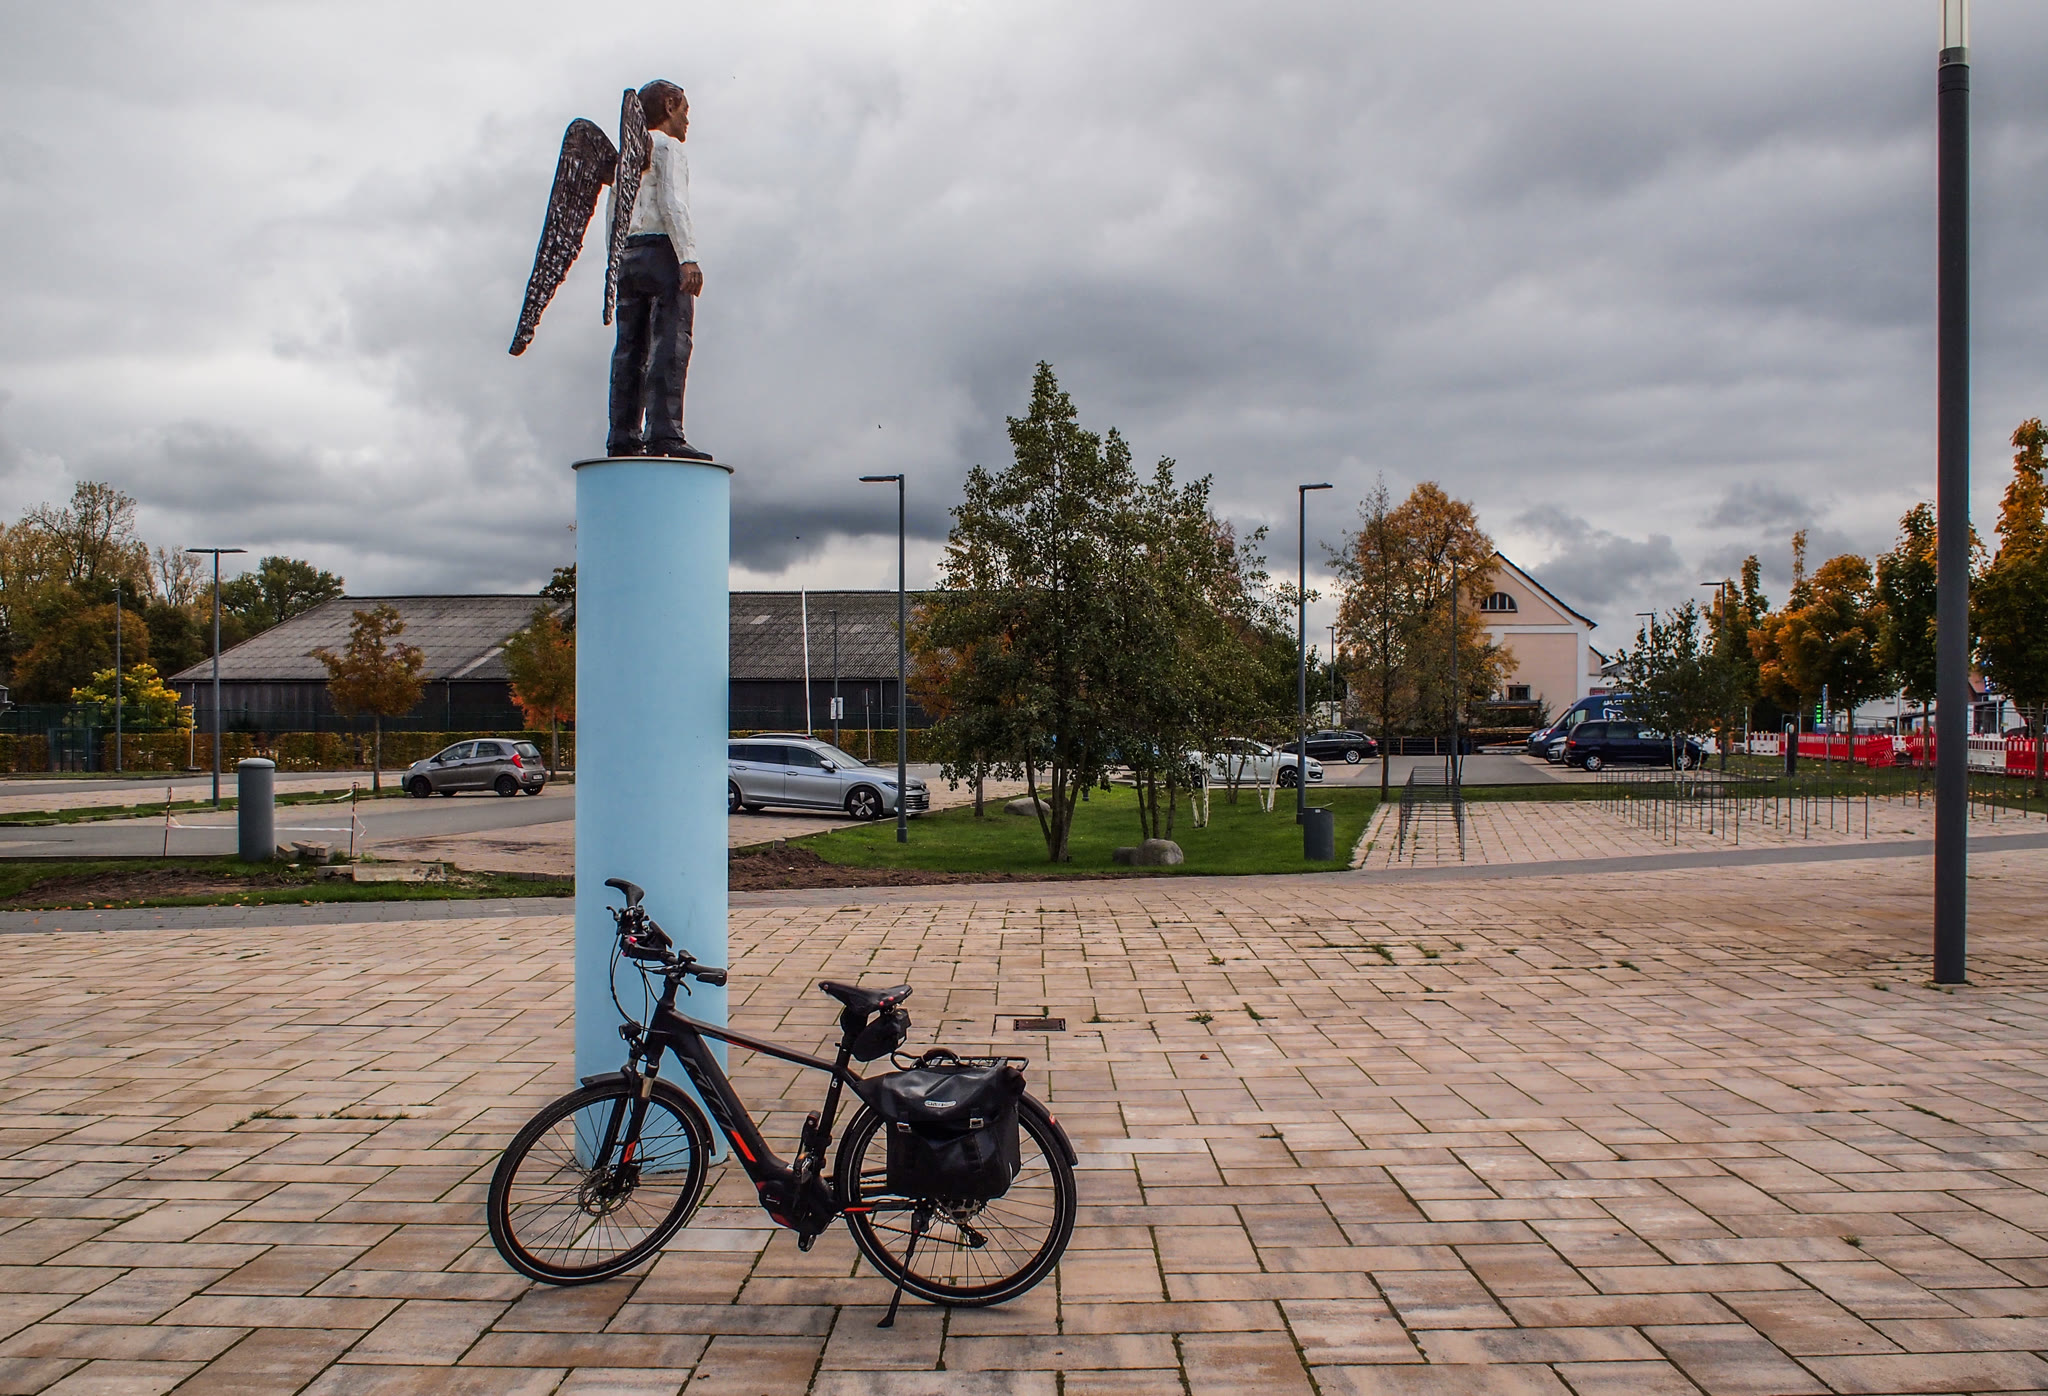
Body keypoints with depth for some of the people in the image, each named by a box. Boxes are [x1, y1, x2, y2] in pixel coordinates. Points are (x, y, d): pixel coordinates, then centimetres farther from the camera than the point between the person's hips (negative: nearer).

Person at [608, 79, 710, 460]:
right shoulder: (667, 147, 2)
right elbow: (672, 203, -12)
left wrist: (618, 269, 17)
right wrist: (688, 257, -20)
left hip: (628, 254, 9)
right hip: (661, 250, -8)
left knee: (630, 348, 2)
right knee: (669, 345, -16)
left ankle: (623, 438, -3)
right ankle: (664, 436, -26)